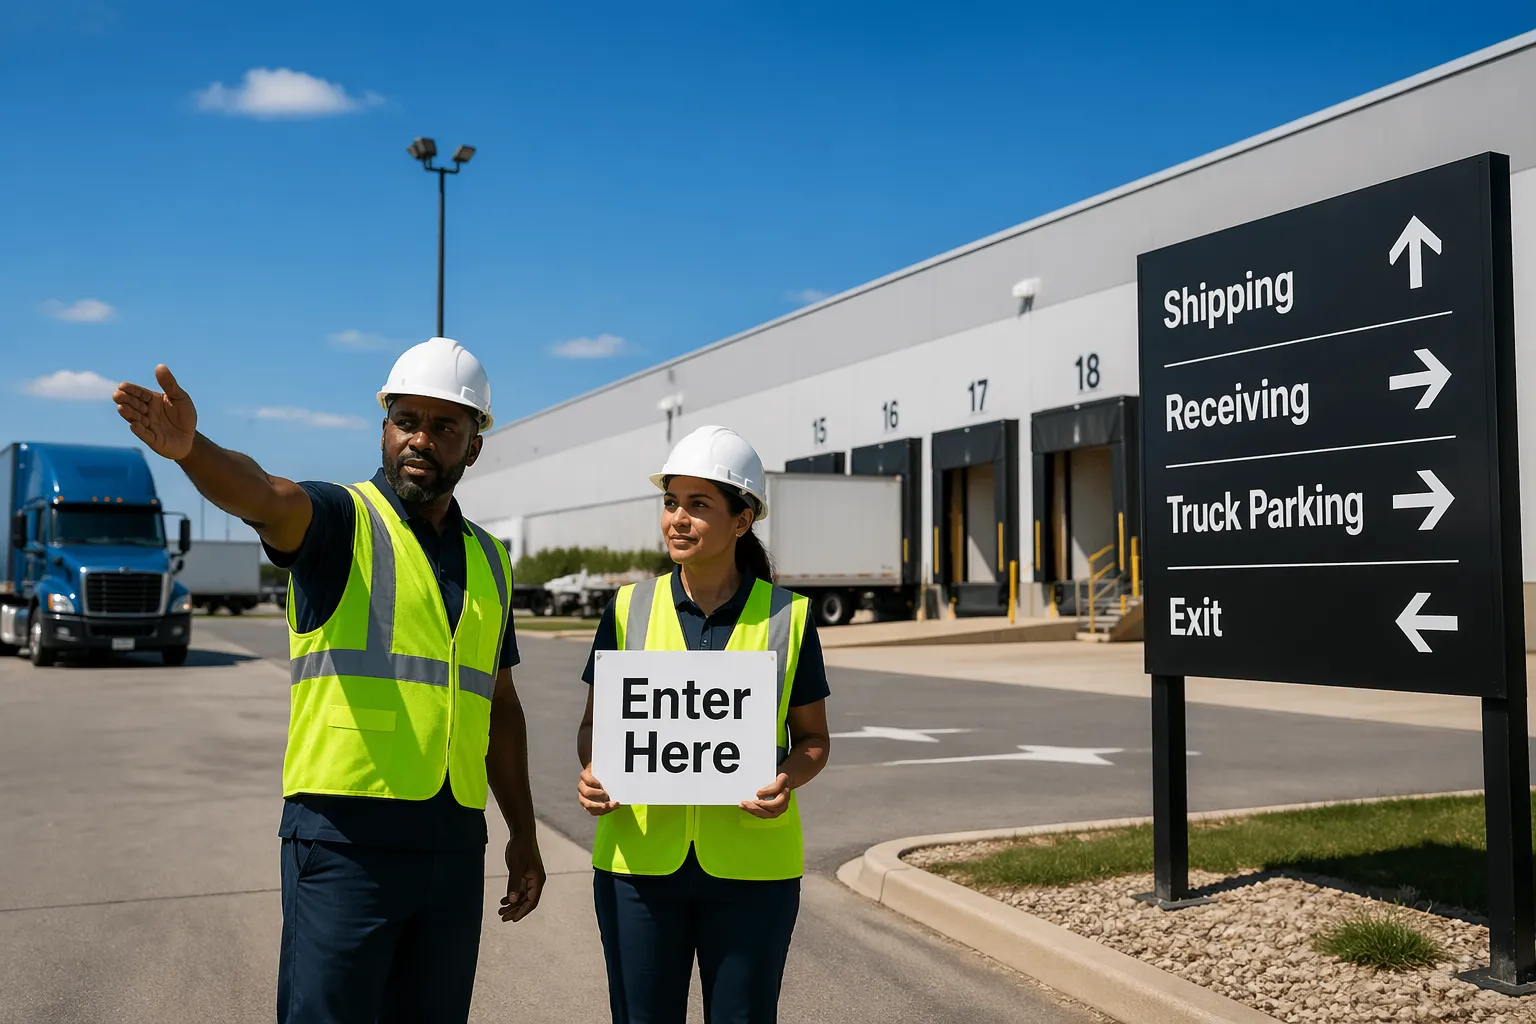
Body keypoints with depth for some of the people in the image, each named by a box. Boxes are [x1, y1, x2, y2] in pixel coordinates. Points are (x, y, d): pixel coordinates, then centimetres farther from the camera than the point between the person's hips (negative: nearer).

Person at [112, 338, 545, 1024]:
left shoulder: (488, 561, 13)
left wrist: (523, 833, 18)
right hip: (346, 835, -5)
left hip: (454, 843, 6)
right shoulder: (341, 521, -3)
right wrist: (190, 449, -48)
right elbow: (262, 496, -27)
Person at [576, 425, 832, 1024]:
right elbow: (593, 723, 10)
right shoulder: (629, 609, 3)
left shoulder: (788, 617, 0)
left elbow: (812, 738, 7)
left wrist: (788, 780, -14)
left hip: (751, 869, -1)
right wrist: (591, 771, -11)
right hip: (639, 862, 1)